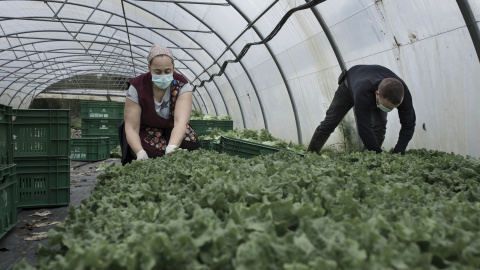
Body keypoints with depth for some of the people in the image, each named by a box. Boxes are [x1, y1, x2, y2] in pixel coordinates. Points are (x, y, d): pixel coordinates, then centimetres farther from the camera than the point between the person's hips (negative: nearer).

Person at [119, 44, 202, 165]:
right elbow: (131, 128, -24)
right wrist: (140, 153, -43)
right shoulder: (137, 87, -23)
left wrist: (171, 148, -55)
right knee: (152, 157, -27)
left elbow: (181, 121, -36)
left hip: (173, 130, 2)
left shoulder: (182, 85, -22)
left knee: (191, 148, -22)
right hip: (145, 130, -1)